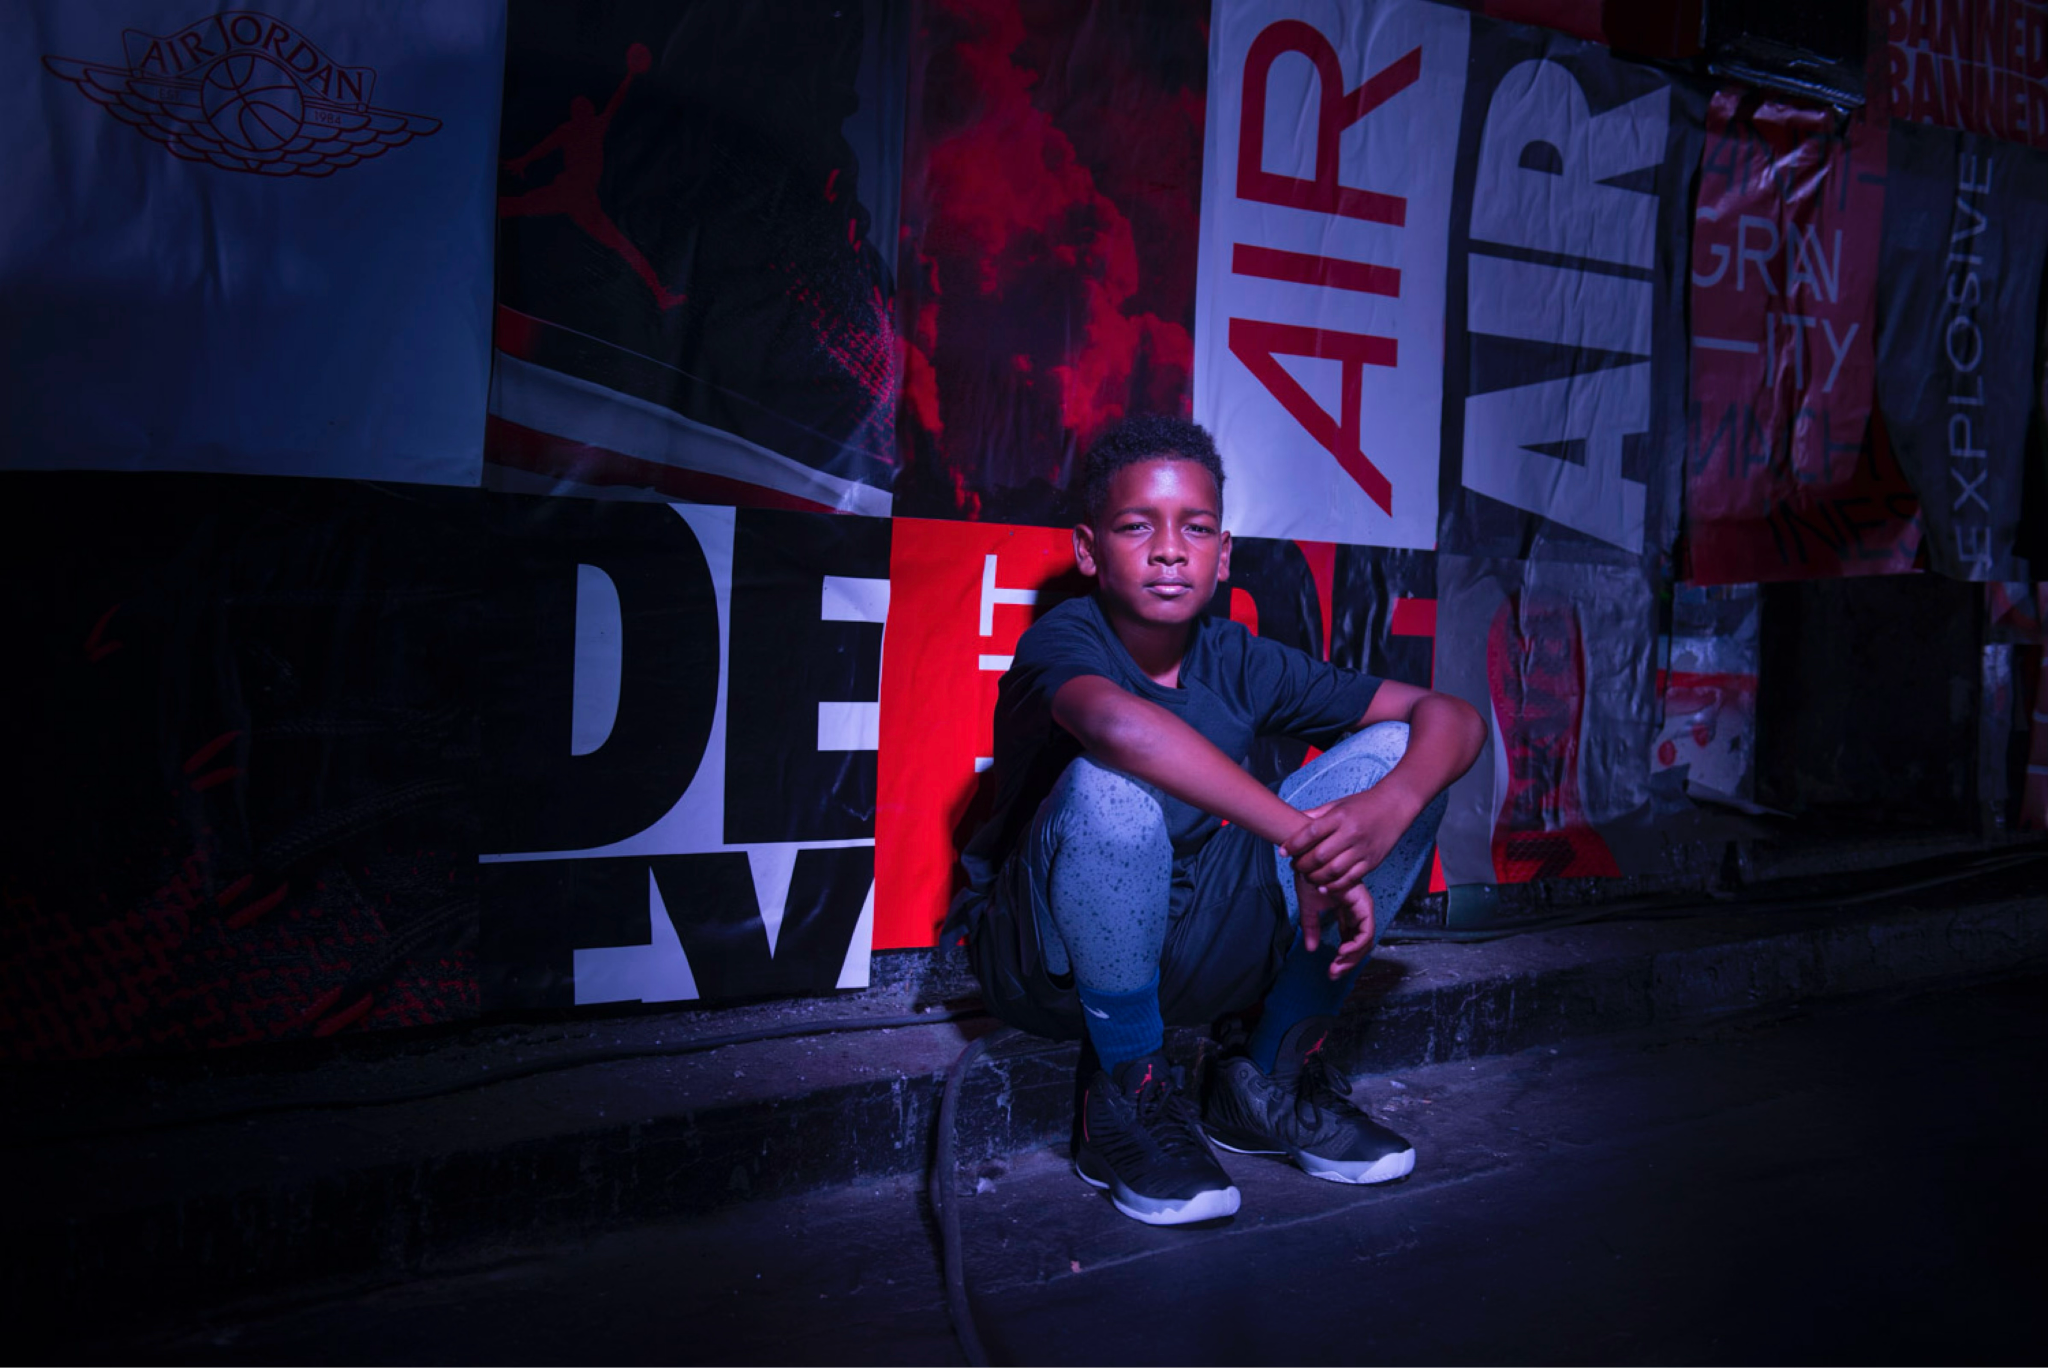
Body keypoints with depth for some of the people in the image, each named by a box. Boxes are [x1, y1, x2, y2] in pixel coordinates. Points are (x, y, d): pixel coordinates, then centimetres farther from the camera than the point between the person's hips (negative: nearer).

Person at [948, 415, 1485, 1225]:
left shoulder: (1238, 662, -5)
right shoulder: (1062, 642, -18)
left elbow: (1454, 718, -6)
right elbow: (1116, 724, -44)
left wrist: (1389, 806, -28)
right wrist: (1304, 839, -41)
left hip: (1192, 953, 5)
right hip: (1052, 965, -5)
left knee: (1392, 750, -8)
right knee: (1111, 786, -36)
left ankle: (1272, 1082, 1)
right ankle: (1128, 1098, -13)